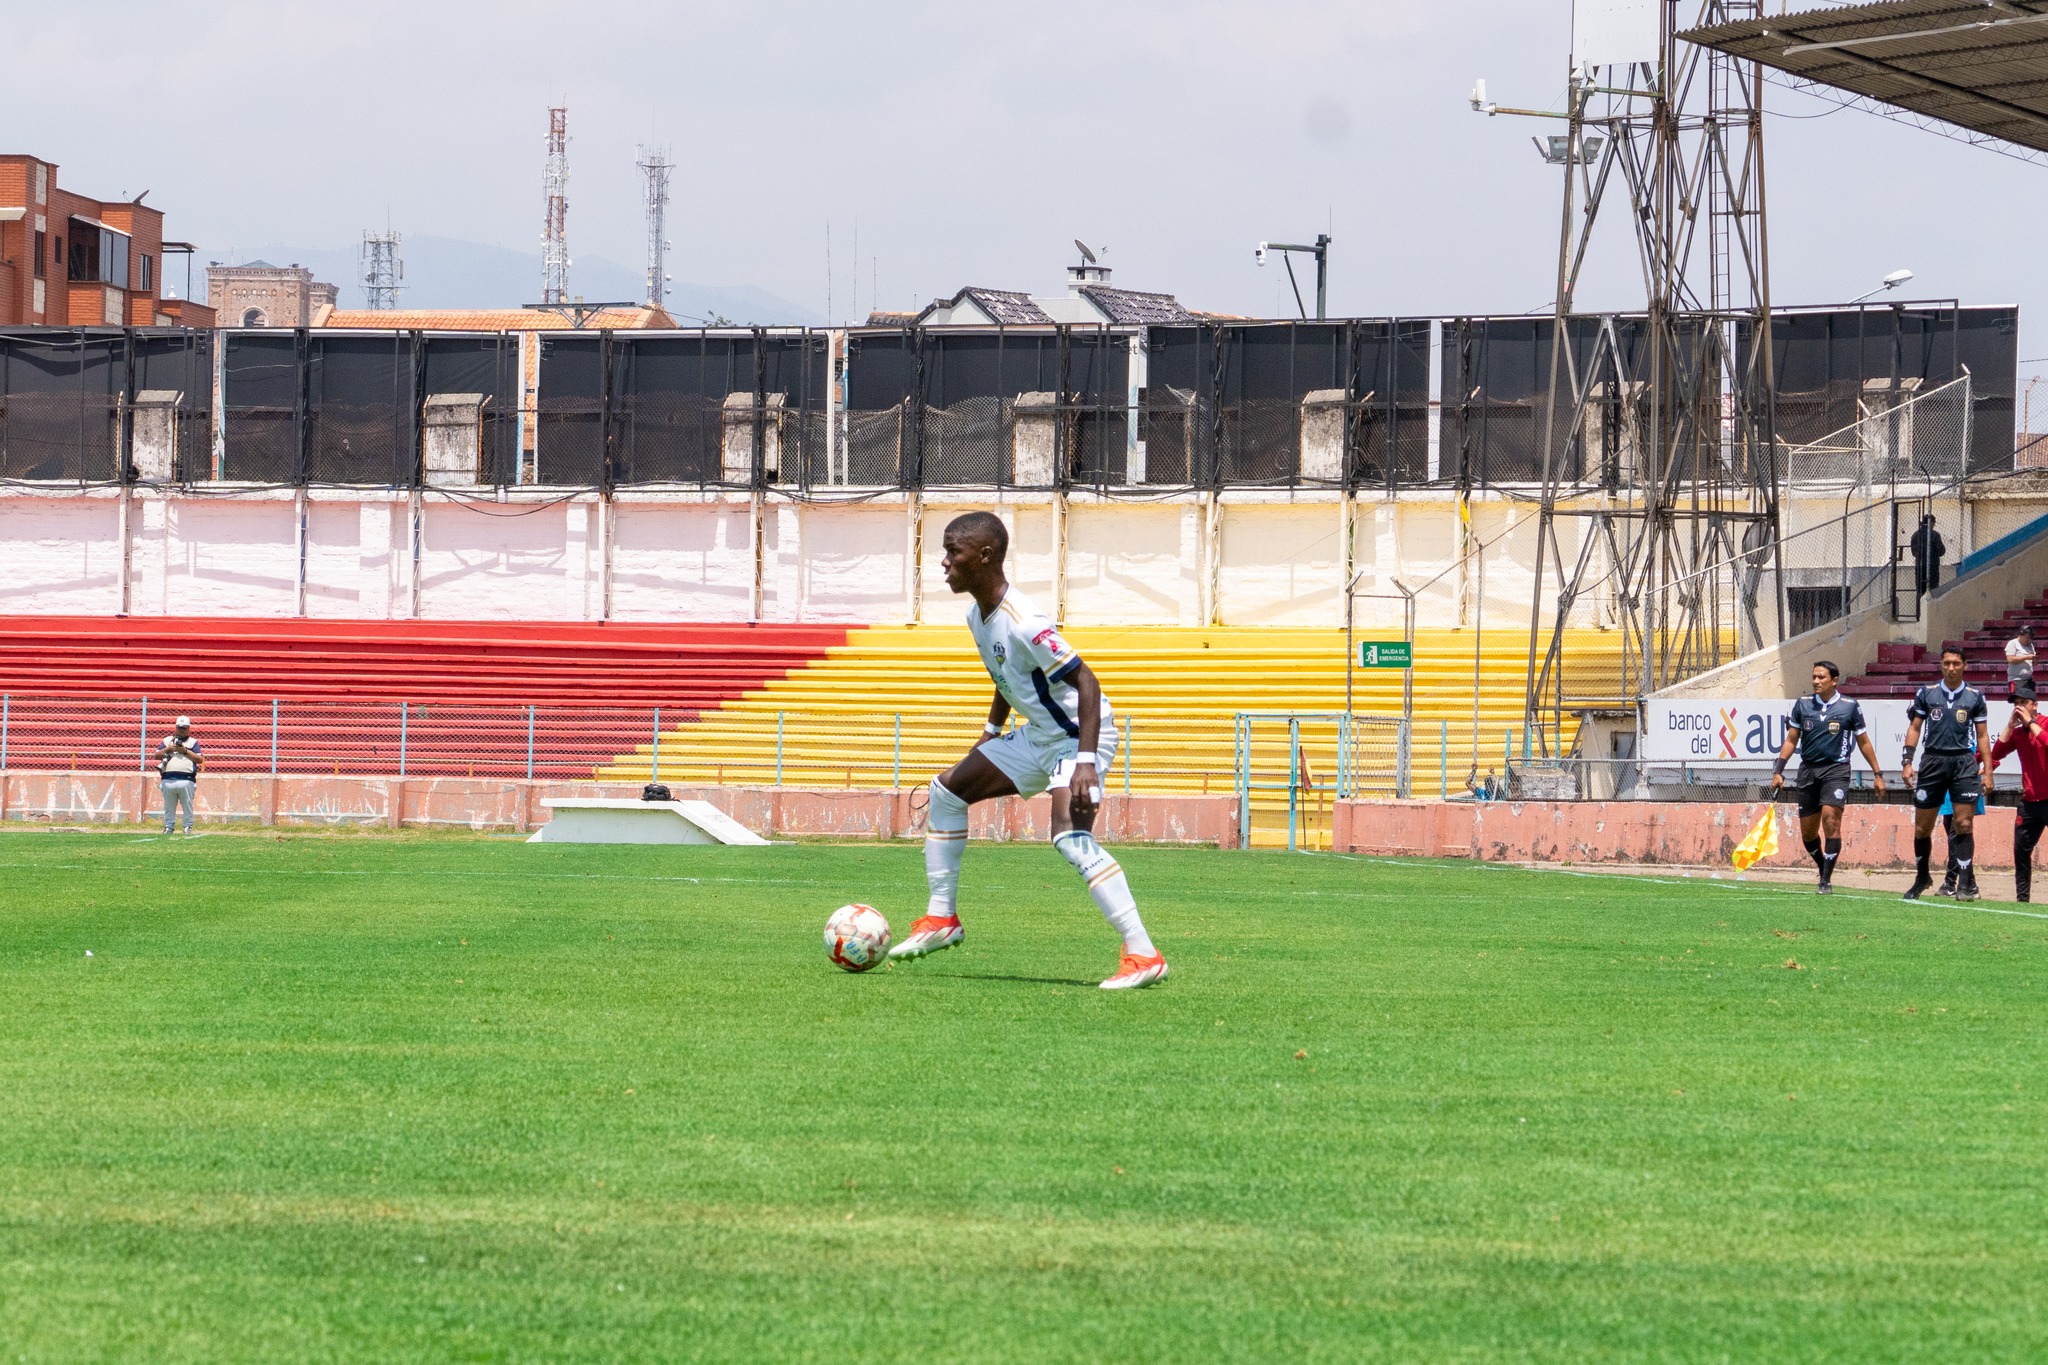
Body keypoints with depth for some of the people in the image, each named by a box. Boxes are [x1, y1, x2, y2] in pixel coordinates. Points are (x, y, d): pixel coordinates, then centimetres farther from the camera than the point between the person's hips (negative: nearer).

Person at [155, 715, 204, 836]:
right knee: (169, 806, 5)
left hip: (186, 780, -2)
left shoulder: (193, 742, 12)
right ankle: (169, 827, 11)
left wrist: (186, 751, -6)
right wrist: (168, 749, -3)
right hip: (168, 779, 2)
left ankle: (188, 827, 2)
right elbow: (157, 756, 12)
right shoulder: (167, 740, 18)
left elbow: (200, 760, 2)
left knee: (187, 806, -3)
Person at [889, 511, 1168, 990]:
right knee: (947, 788, 14)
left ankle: (1143, 955, -31)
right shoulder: (978, 618, 2)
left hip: (1082, 734, -10)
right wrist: (991, 731, 24)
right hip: (1040, 736, 10)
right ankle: (941, 918, 25)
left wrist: (1086, 761, -35)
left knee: (1070, 835, -30)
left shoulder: (1024, 624, -27)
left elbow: (1085, 683, -28)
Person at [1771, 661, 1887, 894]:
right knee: (1808, 831, 4)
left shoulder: (1849, 707, 0)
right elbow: (1791, 740, 12)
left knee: (1830, 818, -19)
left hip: (1836, 768, -4)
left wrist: (1878, 774, 9)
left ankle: (1827, 881, -16)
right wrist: (1778, 771, 4)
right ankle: (1824, 870, 27)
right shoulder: (1802, 705, 6)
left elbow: (1863, 742, 8)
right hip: (1808, 769, 4)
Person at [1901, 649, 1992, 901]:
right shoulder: (1926, 693, 6)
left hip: (1964, 762, -1)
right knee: (1922, 827, 4)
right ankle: (1922, 878, 24)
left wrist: (1987, 771, 3)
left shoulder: (1975, 697, 5)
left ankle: (1965, 883, -7)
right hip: (1933, 760, 1)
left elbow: (1982, 735, 9)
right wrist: (1907, 762, 1)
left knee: (1964, 824, -9)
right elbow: (1914, 728, 10)